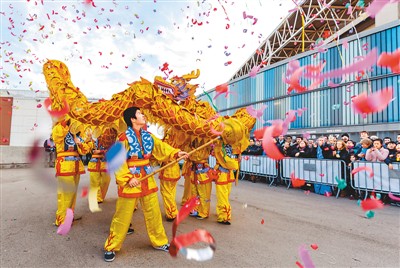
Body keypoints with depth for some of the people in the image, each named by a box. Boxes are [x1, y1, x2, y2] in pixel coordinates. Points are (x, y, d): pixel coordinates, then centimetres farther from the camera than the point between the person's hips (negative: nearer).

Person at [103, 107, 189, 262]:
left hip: (147, 179, 6)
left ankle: (159, 242, 35)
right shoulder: (124, 137, -15)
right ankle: (111, 247, 28)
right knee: (122, 217, 7)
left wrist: (176, 153, -7)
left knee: (154, 213, 16)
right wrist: (127, 178, -22)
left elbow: (161, 148, 6)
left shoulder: (147, 135, 5)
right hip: (131, 181, -6)